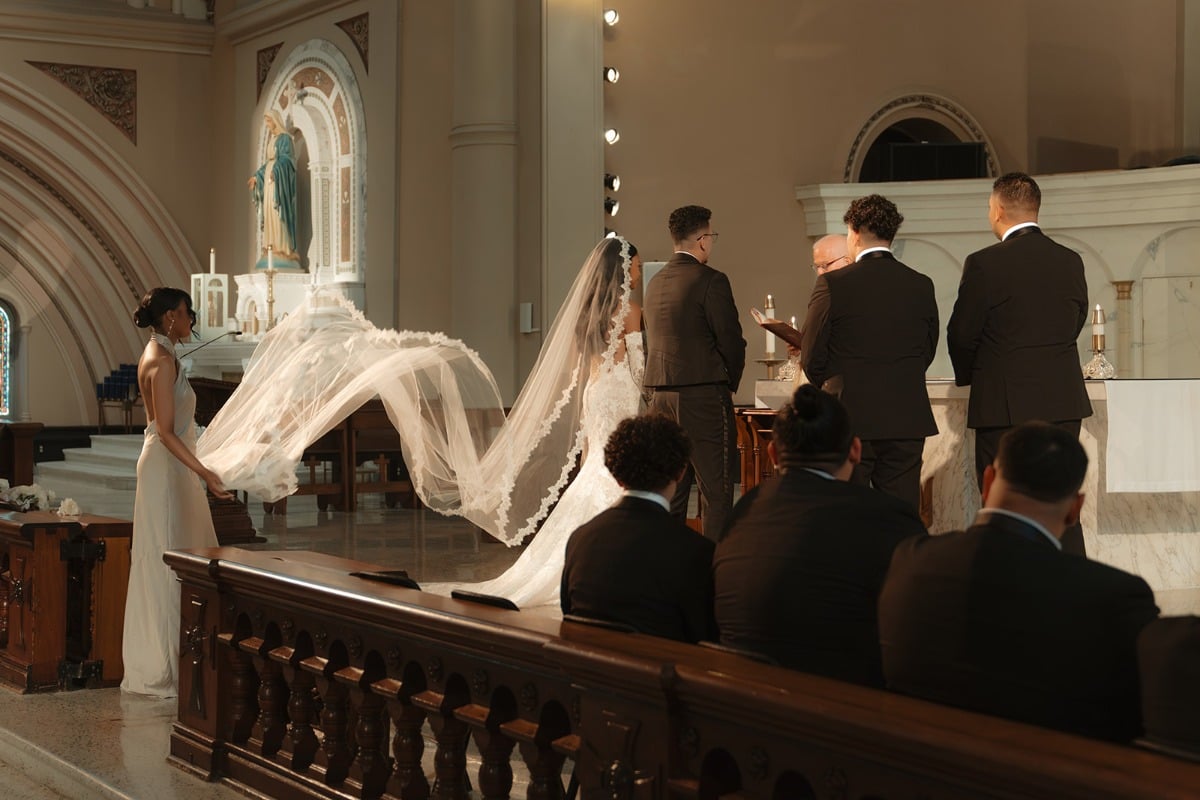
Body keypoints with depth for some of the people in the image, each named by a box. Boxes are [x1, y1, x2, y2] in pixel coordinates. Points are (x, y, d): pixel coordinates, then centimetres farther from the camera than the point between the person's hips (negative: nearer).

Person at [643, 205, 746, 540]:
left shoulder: (655, 282, 12)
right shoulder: (710, 280, -10)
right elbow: (730, 340, -10)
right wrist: (730, 383, 7)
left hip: (661, 396, 7)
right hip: (703, 394, -7)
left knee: (670, 491, 12)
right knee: (717, 491, -3)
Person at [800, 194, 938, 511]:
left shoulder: (832, 284, -8)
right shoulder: (921, 286, 3)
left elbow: (812, 356, -2)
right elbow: (927, 352, 12)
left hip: (849, 417, -3)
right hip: (907, 420, 3)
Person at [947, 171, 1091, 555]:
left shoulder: (984, 264, -11)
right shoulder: (1071, 261, 5)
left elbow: (961, 335, -5)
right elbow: (1075, 324, 12)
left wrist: (968, 377, 14)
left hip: (1005, 406, -5)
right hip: (1064, 402, 5)